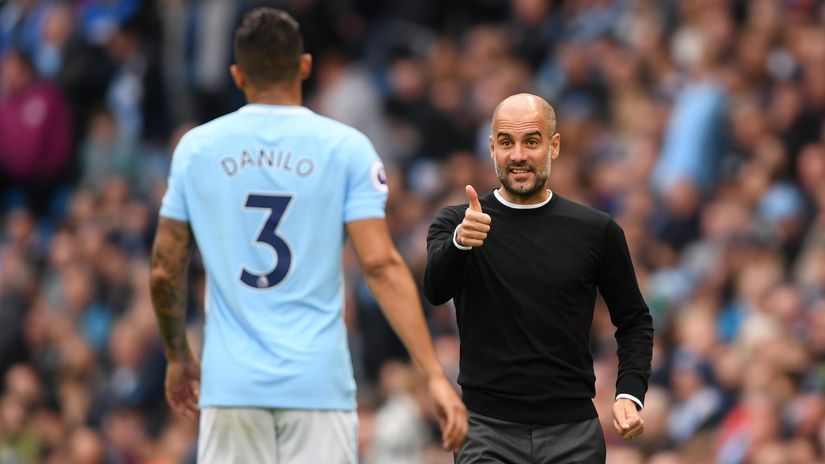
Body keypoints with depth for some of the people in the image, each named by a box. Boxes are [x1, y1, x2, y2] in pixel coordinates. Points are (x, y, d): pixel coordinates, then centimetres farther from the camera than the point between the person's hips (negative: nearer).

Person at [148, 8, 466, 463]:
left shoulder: (196, 148, 5)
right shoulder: (345, 147, -1)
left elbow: (165, 269, 9)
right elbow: (380, 264, -9)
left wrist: (179, 358, 25)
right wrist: (435, 375, -10)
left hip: (231, 385, 2)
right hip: (318, 385, -1)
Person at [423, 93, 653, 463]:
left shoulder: (596, 232, 5)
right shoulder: (455, 223, 2)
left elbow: (634, 322, 14)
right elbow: (436, 289, -18)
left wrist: (629, 394, -2)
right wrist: (459, 242, -39)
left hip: (574, 434, 2)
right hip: (487, 433, -2)